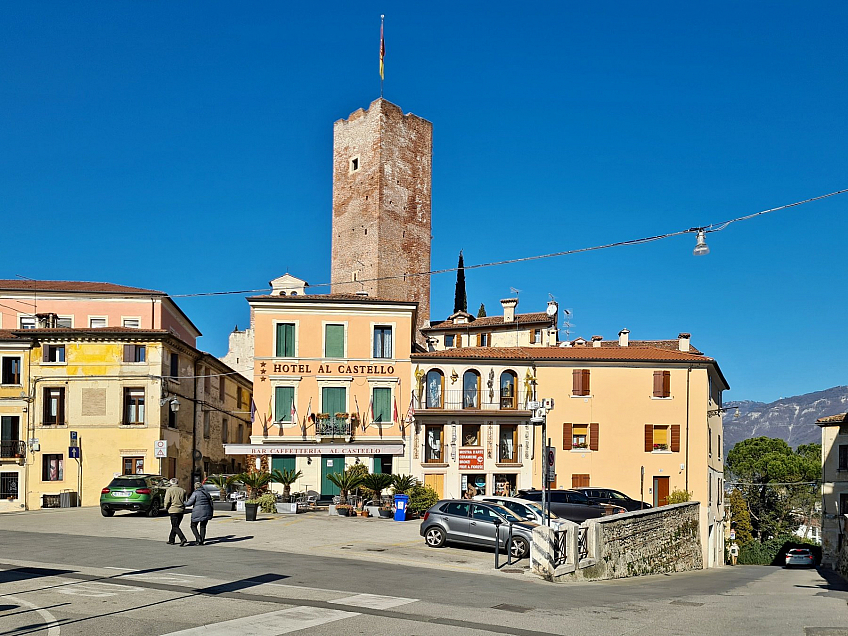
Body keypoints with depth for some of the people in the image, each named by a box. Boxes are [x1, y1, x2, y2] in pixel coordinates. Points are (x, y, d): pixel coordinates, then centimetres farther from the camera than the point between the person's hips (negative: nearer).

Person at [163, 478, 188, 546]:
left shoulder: (169, 490, -5)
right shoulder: (182, 490, 9)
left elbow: (167, 501, -11)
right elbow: (185, 501, 10)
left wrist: (166, 508, 5)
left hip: (173, 510, -5)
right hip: (181, 510, 6)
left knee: (175, 527, -5)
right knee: (175, 526, 17)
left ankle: (183, 539, -22)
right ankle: (171, 540, 24)